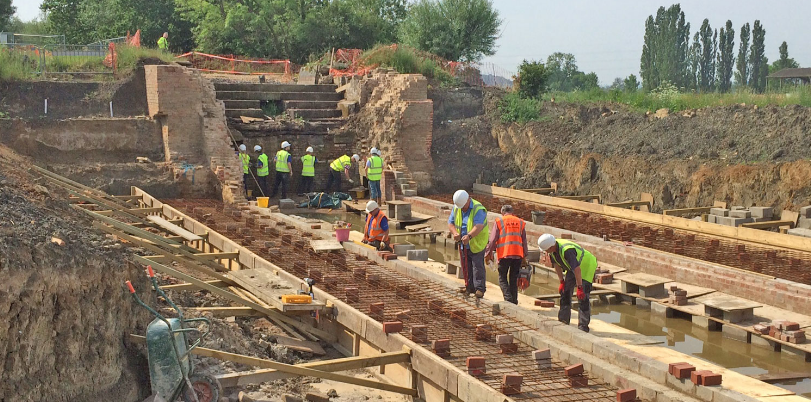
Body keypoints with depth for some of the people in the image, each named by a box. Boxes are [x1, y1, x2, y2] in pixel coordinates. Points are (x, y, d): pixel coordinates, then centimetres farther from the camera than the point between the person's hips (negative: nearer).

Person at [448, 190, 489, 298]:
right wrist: (455, 233, -19)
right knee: (466, 267, 11)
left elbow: (478, 226, -33)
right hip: (463, 244, 6)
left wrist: (469, 236, -49)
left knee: (478, 266, -6)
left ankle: (480, 288, 1)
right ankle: (470, 287, 22)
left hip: (476, 244, -6)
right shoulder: (456, 208, 2)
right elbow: (450, 223, 2)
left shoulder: (478, 209, -20)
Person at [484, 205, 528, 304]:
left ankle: (508, 298, -15)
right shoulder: (520, 222, 14)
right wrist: (524, 257, 21)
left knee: (502, 278, 3)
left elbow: (493, 239, 0)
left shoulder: (498, 221, 4)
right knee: (514, 279, 11)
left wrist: (488, 253, 8)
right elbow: (524, 241, 16)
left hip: (504, 254, -3)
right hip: (518, 255, 3)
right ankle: (514, 301, 10)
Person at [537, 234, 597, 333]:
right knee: (565, 291, 8)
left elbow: (577, 269, -38)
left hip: (587, 266, -9)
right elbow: (556, 265, 4)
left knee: (583, 296, -14)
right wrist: (561, 282, 6)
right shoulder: (553, 249, -11)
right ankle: (563, 320, 18)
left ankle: (583, 326, -10)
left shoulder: (566, 250, -37)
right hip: (573, 268, 9)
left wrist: (580, 287, -36)